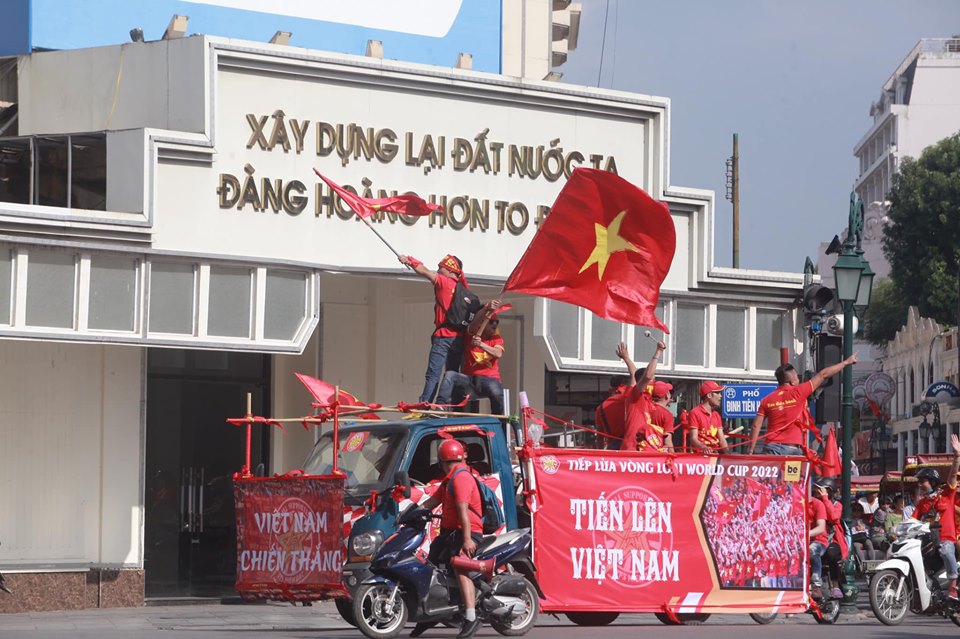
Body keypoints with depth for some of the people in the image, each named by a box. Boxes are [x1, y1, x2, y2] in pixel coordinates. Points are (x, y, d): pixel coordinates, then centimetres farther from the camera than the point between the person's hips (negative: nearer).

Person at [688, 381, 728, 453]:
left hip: (715, 453, 6)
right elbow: (693, 439, -10)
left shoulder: (716, 415, 20)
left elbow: (721, 439, 15)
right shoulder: (695, 413, -2)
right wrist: (704, 447, -30)